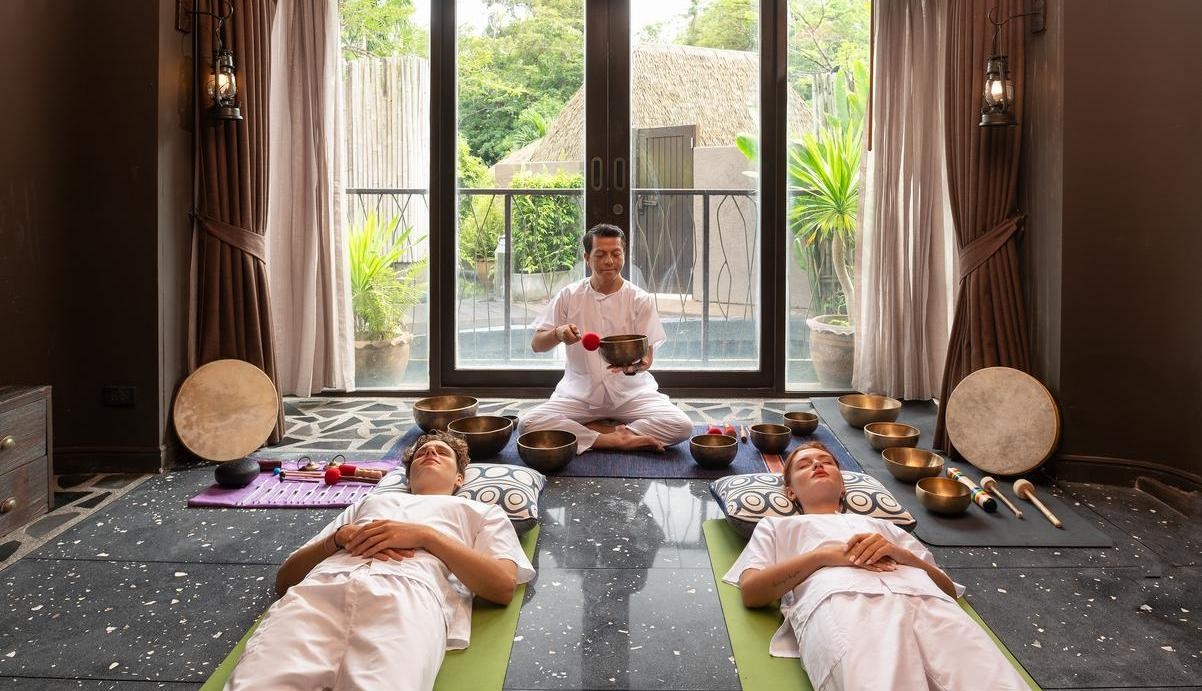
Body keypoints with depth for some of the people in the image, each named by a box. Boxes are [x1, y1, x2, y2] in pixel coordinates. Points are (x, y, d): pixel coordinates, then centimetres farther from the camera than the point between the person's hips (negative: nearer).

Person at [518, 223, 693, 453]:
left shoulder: (641, 300, -2)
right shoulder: (569, 296, -1)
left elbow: (647, 355, -3)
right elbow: (536, 345, 0)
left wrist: (637, 365, -29)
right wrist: (558, 334, -23)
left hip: (631, 393, 0)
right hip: (579, 393, 0)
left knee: (681, 426, -25)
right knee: (528, 424, -26)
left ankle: (588, 432, -12)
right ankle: (617, 439, -16)